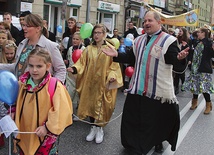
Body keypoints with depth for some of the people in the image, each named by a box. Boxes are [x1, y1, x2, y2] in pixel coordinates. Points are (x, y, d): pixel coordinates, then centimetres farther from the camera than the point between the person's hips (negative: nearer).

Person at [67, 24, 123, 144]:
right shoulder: (89, 49, 7)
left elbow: (114, 65, -5)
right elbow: (82, 63, 4)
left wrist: (112, 76, -22)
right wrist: (74, 69, -14)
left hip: (103, 83, -3)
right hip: (90, 82, 3)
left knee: (101, 105, -1)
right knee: (90, 104, 6)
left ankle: (99, 129, 16)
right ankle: (94, 128, 21)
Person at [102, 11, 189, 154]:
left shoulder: (169, 40, -9)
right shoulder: (139, 40, 10)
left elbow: (178, 66, -16)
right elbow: (131, 58, 18)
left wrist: (179, 58, -38)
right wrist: (116, 54, 4)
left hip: (159, 91, -5)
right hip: (137, 89, 6)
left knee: (158, 119, 9)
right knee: (133, 118, 13)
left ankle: (158, 141, 37)